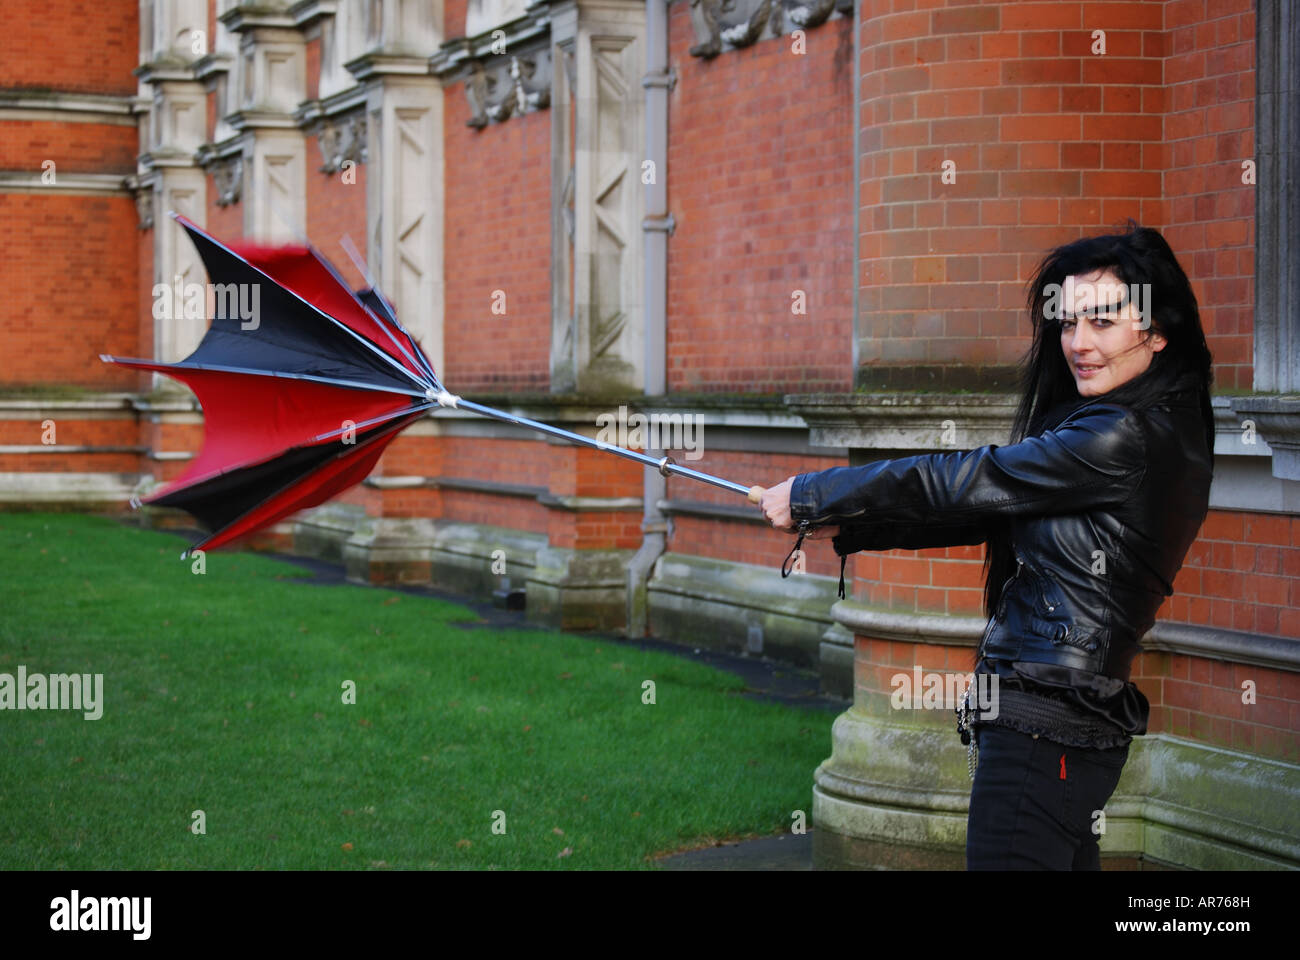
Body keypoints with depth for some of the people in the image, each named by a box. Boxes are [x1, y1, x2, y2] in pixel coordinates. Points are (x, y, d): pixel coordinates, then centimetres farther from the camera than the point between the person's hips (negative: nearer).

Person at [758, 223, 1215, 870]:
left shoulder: (1125, 439, -17)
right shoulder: (1151, 429, 13)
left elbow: (957, 483, -12)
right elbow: (983, 510, 16)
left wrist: (808, 496, -1)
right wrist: (843, 526, 13)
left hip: (1043, 732, -10)